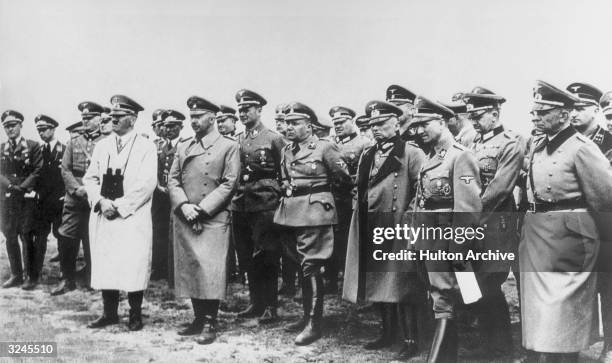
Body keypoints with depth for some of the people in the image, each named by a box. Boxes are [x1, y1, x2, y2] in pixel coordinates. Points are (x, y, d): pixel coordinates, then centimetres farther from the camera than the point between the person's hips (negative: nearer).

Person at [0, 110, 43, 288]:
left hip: (27, 197, -4)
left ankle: (30, 276, 5)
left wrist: (22, 187, -14)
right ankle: (16, 275, 17)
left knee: (27, 237, -4)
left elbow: (37, 171, -5)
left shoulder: (32, 146, 1)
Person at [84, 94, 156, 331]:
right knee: (104, 265, 6)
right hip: (103, 216, 5)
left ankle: (135, 315, 10)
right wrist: (101, 202, -7)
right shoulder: (102, 146, 14)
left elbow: (146, 183, -10)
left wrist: (119, 206, -13)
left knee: (133, 266, -4)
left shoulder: (146, 147, -1)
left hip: (133, 217, -4)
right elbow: (90, 178, 11)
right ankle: (109, 313, 19)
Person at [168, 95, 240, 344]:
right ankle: (198, 318, 19)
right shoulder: (183, 147, 16)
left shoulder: (228, 146, 1)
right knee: (189, 270, 8)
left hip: (213, 219, -5)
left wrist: (202, 209, -13)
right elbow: (172, 179, 11)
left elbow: (229, 184, -7)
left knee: (210, 270, -8)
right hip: (184, 219, 5)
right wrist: (183, 205, -7)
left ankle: (210, 323, 0)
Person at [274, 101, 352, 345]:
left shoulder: (325, 148, -7)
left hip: (314, 211, -7)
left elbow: (345, 178, 1)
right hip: (291, 212, 7)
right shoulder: (287, 151, 13)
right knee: (302, 266, 12)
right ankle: (307, 316, 24)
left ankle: (314, 325, -2)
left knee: (311, 266, -8)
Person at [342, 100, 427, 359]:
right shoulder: (367, 156, 15)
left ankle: (410, 340, 7)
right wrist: (361, 217, 15)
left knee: (401, 282, -4)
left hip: (398, 229, -7)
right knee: (377, 281, 13)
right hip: (371, 229, 7)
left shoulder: (411, 153, -7)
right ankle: (388, 332, 28)